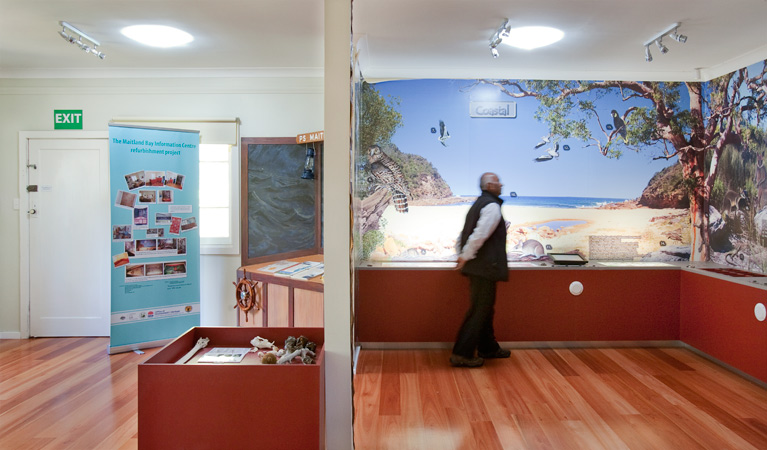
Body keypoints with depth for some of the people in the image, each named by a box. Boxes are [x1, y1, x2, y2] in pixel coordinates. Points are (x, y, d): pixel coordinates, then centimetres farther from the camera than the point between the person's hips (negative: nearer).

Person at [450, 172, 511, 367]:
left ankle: (488, 348, 32)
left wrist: (463, 255, 14)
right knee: (479, 310, -5)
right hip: (485, 267, -10)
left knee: (485, 308, 19)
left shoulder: (478, 204, 18)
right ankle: (462, 354, -2)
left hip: (478, 268, 10)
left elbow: (464, 235, 18)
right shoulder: (492, 206, -13)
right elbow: (480, 235, -23)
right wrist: (466, 257, -16)